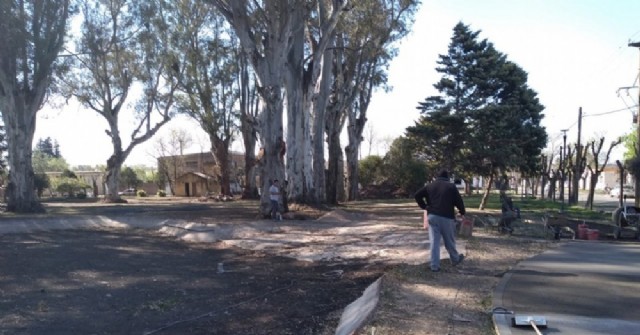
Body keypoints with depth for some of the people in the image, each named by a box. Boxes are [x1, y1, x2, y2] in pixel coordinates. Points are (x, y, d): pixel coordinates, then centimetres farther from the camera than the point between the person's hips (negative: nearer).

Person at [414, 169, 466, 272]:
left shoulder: (430, 186, 11)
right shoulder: (451, 186, 1)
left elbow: (417, 195, 6)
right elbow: (459, 201, -3)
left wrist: (424, 207, 12)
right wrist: (462, 212, 11)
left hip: (433, 216, 3)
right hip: (446, 217, -2)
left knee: (434, 241, 2)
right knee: (449, 241, 13)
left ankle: (435, 265, 0)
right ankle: (455, 259, 34)